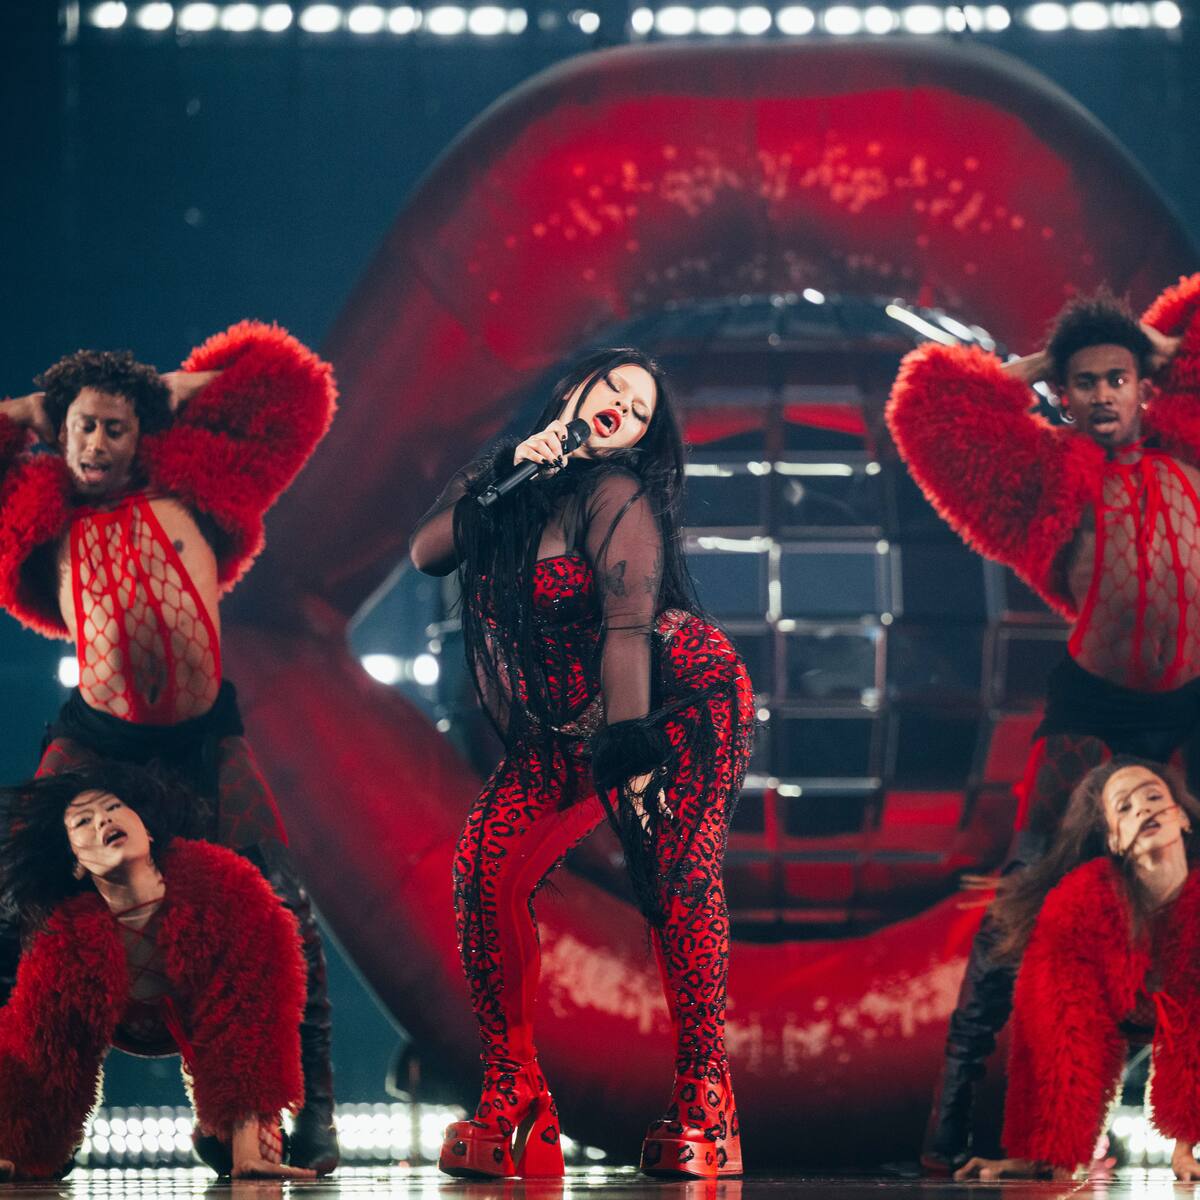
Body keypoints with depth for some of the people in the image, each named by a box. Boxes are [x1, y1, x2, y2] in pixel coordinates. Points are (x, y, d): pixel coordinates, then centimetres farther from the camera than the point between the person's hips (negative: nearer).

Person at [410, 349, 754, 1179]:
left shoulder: (615, 495, -13)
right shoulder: (511, 491, 6)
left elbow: (627, 626, -21)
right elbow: (427, 552, -6)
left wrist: (635, 756, -27)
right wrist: (505, 481, -15)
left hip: (681, 699, -6)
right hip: (569, 726, 6)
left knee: (678, 880, -21)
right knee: (488, 866, -13)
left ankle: (703, 1104, -15)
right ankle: (512, 1101, -10)